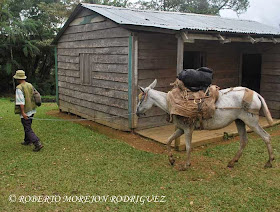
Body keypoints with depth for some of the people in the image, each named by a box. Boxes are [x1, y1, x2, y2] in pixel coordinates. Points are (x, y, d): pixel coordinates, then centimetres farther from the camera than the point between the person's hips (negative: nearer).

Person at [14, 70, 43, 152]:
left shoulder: (19, 88, -18)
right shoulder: (30, 85, 5)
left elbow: (21, 101, -23)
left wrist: (23, 112, -22)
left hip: (25, 112, -8)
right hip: (32, 110, 8)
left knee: (28, 129, -3)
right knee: (27, 126, 25)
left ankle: (38, 144, -10)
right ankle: (27, 141, 39)